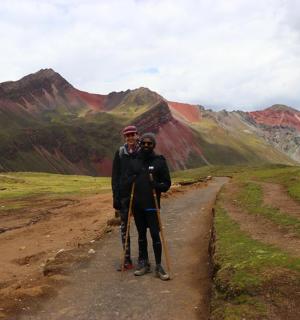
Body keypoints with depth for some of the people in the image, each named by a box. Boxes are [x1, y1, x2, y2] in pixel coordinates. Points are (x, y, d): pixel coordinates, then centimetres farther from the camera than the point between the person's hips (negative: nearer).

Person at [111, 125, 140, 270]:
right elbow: (115, 176, 4)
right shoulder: (120, 152, 2)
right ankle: (127, 260, 16)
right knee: (124, 227, 6)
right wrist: (116, 197, -1)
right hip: (124, 194, 2)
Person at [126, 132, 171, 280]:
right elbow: (128, 182, 13)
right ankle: (143, 263, 24)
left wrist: (156, 185, -20)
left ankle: (158, 266, 7)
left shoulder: (159, 161, -1)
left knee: (155, 234, -4)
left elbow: (167, 183, 0)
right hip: (137, 205, 3)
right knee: (141, 234, 12)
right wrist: (131, 181, -9)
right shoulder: (134, 162, 8)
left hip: (152, 205, -3)